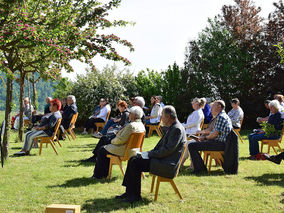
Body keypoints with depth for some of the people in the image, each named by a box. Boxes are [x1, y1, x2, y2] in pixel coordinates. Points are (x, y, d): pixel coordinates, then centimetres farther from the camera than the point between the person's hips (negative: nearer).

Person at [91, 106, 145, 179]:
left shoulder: (131, 126, -26)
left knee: (101, 150, 6)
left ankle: (98, 175, 15)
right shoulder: (141, 125, 5)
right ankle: (105, 173, 27)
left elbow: (121, 140, -25)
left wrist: (113, 141, -5)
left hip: (124, 151, -10)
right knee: (107, 147, 25)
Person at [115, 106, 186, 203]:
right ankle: (129, 192, 3)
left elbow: (167, 150, -22)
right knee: (133, 159, 2)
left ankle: (136, 195, -7)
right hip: (162, 158, 11)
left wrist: (150, 154, -14)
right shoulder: (172, 127, 16)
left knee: (135, 163, -17)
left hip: (168, 165, -11)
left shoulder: (177, 129, -17)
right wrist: (150, 153, 7)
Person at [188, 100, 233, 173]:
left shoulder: (220, 117, -15)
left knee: (191, 146, -19)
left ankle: (200, 169, -15)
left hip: (219, 144, -11)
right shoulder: (223, 116, 19)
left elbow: (215, 134, -21)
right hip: (220, 143, 11)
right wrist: (203, 135, 11)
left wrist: (205, 137, -3)